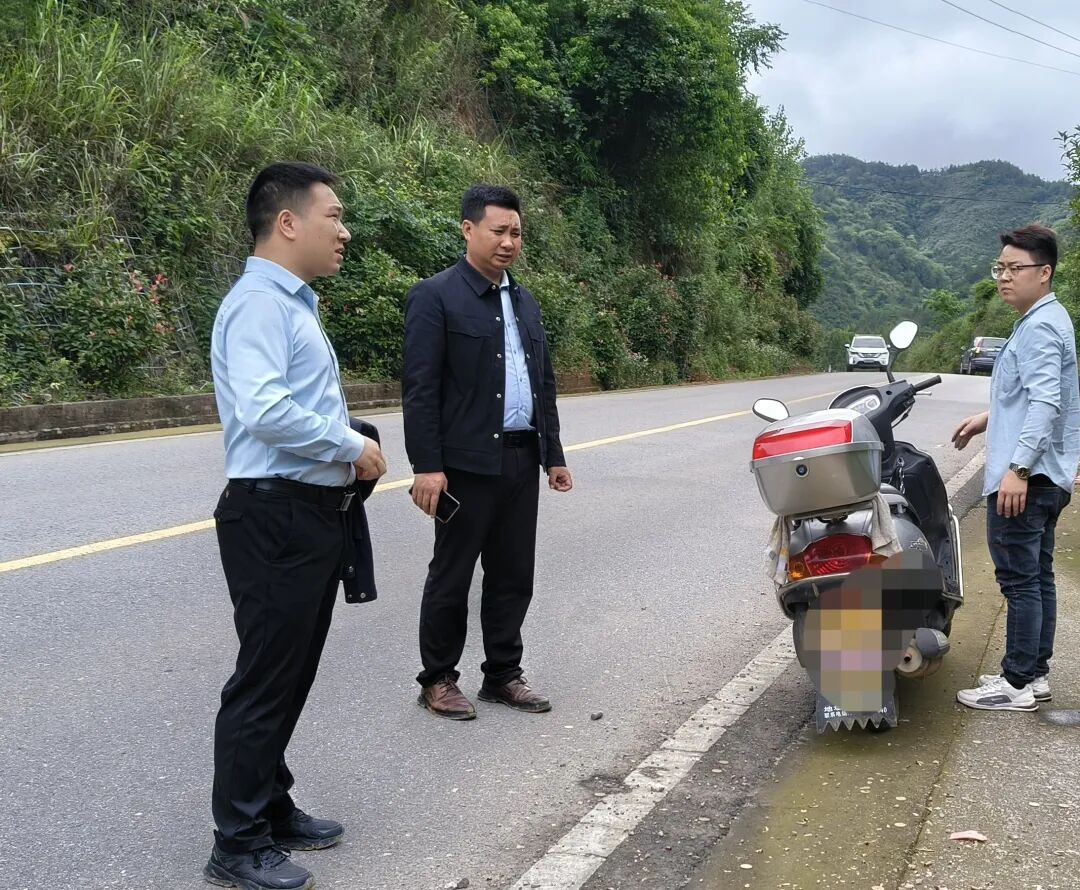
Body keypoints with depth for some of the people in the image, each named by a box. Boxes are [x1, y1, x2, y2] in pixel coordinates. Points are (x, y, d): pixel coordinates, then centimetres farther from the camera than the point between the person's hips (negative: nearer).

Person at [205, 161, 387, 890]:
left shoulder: (295, 305, 16)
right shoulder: (259, 302, -16)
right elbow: (264, 411, -29)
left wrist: (351, 449, 7)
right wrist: (351, 446, -17)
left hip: (314, 514, 10)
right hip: (276, 517, -10)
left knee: (292, 674, 18)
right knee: (265, 680, -1)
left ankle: (272, 811, 33)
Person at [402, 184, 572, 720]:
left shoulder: (525, 302, 15)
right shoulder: (435, 297, -7)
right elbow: (420, 389, -13)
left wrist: (553, 455, 16)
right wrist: (427, 466, -18)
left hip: (521, 461, 7)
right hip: (467, 463, -7)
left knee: (514, 577, 12)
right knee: (451, 577, 4)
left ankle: (503, 675, 25)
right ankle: (438, 681, 18)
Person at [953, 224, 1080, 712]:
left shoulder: (1039, 328, -16)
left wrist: (1018, 467, -31)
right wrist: (989, 417, 33)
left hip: (1026, 476, -11)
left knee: (1019, 577, -6)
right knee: (1037, 575, 14)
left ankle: (1016, 684, 0)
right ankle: (1035, 673, 22)